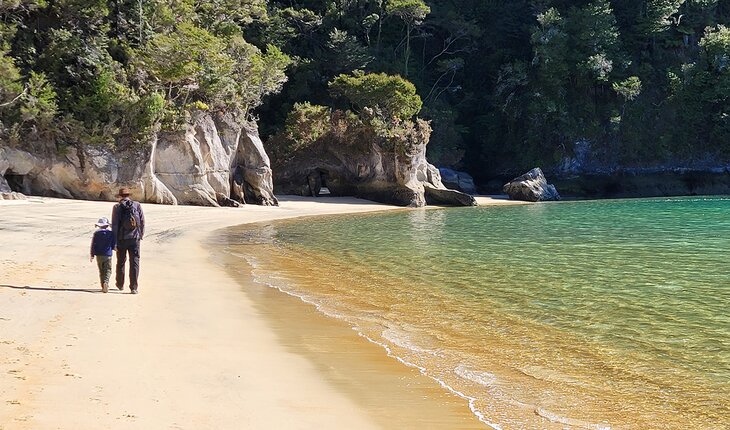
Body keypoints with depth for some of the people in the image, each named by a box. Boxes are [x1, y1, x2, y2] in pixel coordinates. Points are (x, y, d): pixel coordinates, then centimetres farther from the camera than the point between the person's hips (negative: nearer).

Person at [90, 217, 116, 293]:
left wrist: (92, 255, 5)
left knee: (101, 271, 11)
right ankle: (106, 282, -23)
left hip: (99, 255, 1)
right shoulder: (111, 233, -1)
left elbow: (93, 245, -1)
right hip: (108, 255, -1)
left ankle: (103, 286, 9)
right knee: (108, 270, 3)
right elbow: (114, 245, 1)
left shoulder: (96, 233, -1)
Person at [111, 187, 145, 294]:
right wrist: (141, 234, 18)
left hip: (121, 239, 0)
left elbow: (114, 225, -6)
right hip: (135, 238, 0)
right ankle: (134, 287, -8)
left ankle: (120, 284, 30)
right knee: (134, 262, 0)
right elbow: (142, 221, 4)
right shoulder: (137, 206, 2)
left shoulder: (117, 207, -3)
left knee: (121, 262, 15)